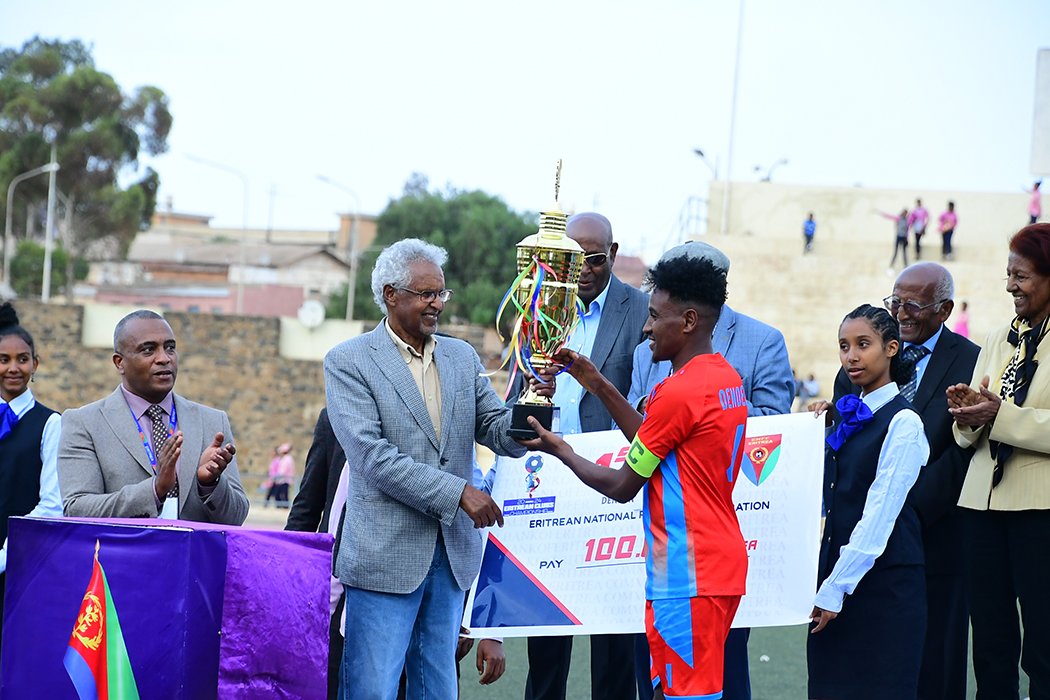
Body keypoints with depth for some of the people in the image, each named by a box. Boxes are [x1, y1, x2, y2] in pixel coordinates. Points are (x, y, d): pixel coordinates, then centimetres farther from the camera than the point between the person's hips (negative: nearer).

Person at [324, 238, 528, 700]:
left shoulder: (462, 357, 13)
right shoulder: (348, 362, -5)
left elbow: (502, 437, 8)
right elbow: (373, 457, -15)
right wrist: (458, 493, -18)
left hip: (452, 554, 5)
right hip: (387, 557, -5)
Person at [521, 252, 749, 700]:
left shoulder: (679, 391, -17)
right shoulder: (727, 378, 12)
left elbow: (621, 487, -8)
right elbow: (654, 444, 20)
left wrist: (559, 450, 6)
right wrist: (598, 386, 18)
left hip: (688, 578, -10)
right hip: (723, 564, 10)